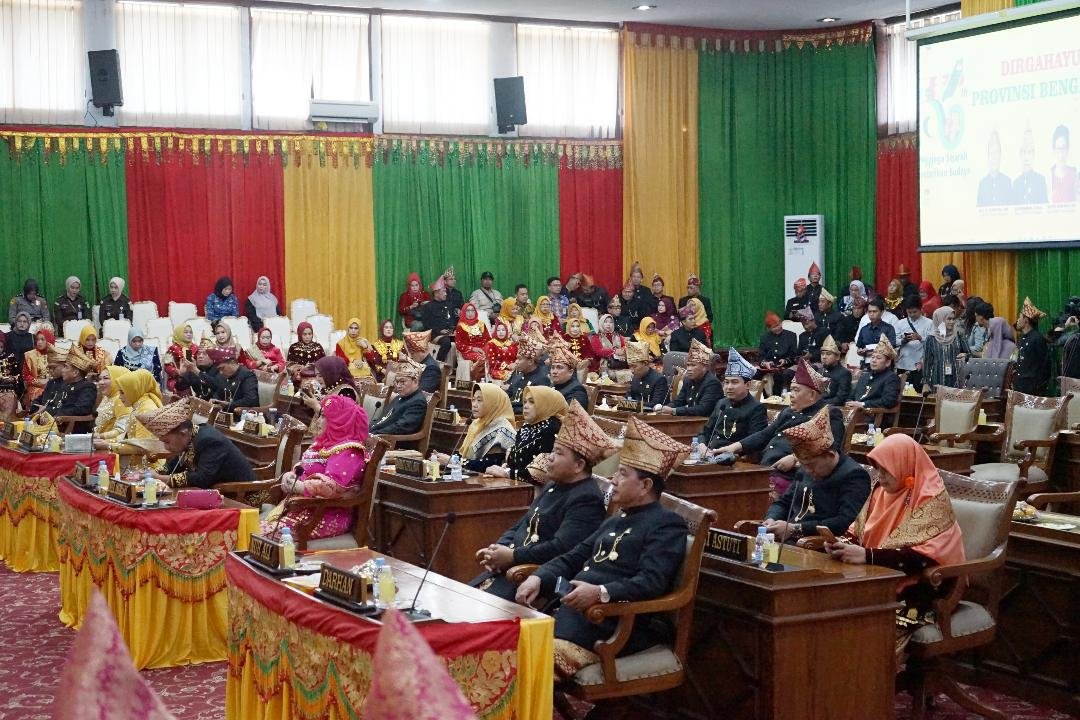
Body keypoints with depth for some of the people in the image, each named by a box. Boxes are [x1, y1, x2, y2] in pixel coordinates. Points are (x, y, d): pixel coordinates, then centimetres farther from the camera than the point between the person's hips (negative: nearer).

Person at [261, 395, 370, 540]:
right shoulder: (324, 444, 18)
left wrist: (296, 486, -16)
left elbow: (330, 488, -26)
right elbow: (300, 469, 25)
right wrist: (289, 476, 1)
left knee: (268, 534, -23)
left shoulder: (348, 452, -13)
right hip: (303, 507, 9)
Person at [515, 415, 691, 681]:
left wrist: (600, 593, -30)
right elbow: (573, 558, 27)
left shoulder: (666, 524, -2)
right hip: (572, 608, 9)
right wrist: (539, 579, 7)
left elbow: (651, 583, -16)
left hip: (620, 623, -9)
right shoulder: (614, 521, 27)